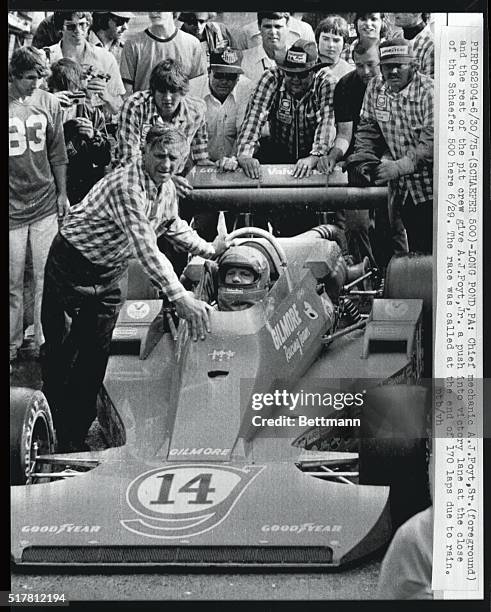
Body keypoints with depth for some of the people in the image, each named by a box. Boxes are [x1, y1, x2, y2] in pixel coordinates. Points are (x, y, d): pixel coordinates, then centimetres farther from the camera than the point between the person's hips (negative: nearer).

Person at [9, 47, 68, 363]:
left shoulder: (49, 103, 4)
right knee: (13, 281, 6)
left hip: (46, 205, 3)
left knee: (47, 277, 5)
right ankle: (13, 344, 19)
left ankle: (45, 342, 17)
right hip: (11, 207, -2)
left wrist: (63, 193, 12)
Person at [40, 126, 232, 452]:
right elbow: (147, 249, -37)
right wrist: (179, 296, -42)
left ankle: (76, 435, 18)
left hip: (108, 277, 8)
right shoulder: (126, 187, -30)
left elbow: (174, 227, 20)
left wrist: (209, 250, 14)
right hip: (71, 268, -8)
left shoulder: (167, 187, -1)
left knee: (95, 354, 8)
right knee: (60, 349, -2)